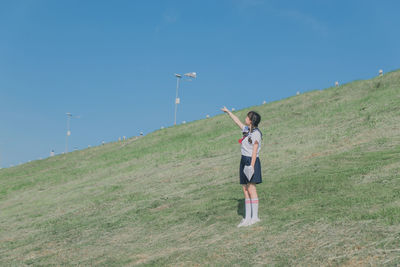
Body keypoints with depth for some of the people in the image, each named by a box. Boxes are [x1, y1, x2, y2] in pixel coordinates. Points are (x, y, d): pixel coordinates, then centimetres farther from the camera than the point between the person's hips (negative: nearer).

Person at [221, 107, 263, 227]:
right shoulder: (247, 130, 14)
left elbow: (255, 150, -15)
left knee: (251, 188, -11)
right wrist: (228, 112, 40)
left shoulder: (256, 133, -10)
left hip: (251, 161, -9)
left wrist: (252, 165, -20)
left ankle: (255, 216, -8)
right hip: (244, 161, 9)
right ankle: (247, 217, 7)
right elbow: (238, 122, 30)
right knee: (245, 190, 6)